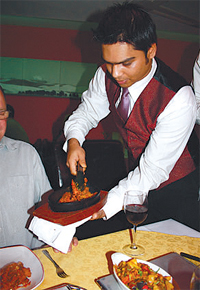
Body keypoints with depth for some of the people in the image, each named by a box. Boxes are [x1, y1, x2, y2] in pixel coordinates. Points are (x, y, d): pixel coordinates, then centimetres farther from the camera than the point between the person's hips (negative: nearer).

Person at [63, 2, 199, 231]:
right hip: (133, 176, 5)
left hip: (175, 192, -4)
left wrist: (104, 207, -35)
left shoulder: (179, 100, -30)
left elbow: (152, 170, -28)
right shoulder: (108, 75, -13)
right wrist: (73, 140, -19)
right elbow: (87, 111, 3)